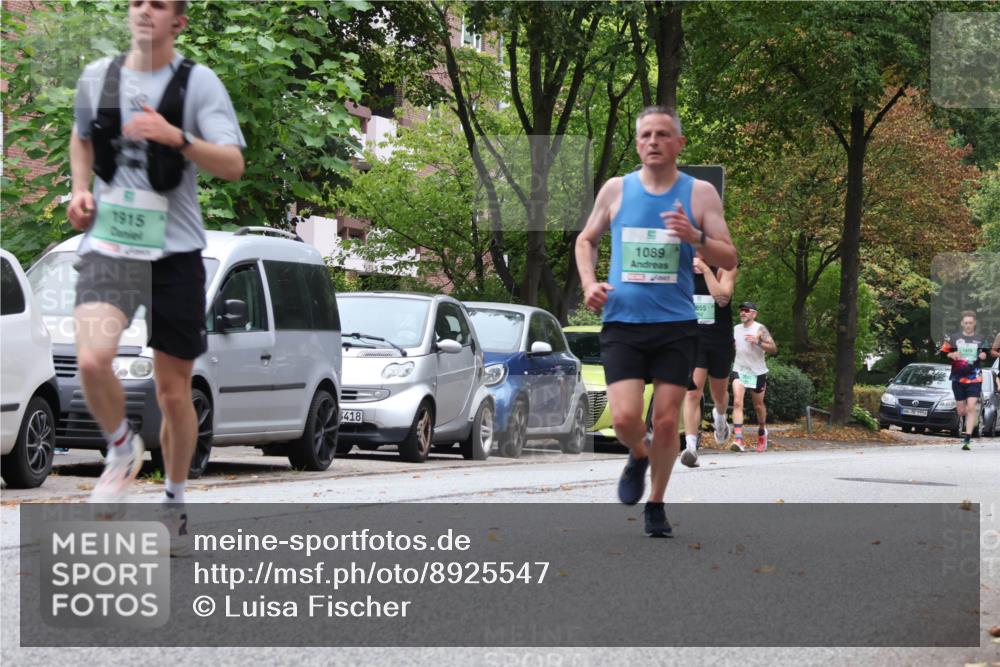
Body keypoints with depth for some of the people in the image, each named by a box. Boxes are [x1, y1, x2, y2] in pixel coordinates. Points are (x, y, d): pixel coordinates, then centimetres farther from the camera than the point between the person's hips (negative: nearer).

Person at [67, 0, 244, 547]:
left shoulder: (198, 83, -4)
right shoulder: (97, 77, 6)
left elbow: (233, 165, -13)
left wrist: (177, 137, -28)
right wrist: (80, 189, 9)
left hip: (175, 249, -1)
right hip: (108, 242, 1)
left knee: (173, 390, 6)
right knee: (92, 360, -23)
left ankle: (175, 500, 28)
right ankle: (122, 449, 7)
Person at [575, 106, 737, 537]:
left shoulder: (700, 193, 2)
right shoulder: (616, 190, 6)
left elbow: (729, 259, 2)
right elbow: (586, 240, 20)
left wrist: (696, 237, -17)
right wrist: (589, 283, 2)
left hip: (675, 324, 0)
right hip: (622, 323, 0)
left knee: (667, 421, 0)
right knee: (625, 418, -13)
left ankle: (656, 504, 21)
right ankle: (638, 457, 22)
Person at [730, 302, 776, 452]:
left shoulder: (759, 329, -8)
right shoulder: (736, 329, 7)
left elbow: (773, 349, -15)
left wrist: (758, 342, -28)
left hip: (757, 372, -2)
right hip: (739, 370, 2)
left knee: (758, 405, 13)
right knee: (737, 402, -18)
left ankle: (762, 430, 44)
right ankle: (738, 440, -26)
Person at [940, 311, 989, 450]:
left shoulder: (981, 340, 6)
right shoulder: (953, 338, 5)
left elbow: (985, 355, 16)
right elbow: (943, 352, 8)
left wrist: (983, 356, -7)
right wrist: (951, 355, -12)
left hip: (974, 378, -1)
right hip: (958, 378, 1)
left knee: (971, 407, -16)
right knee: (961, 410, 6)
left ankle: (967, 439, -20)